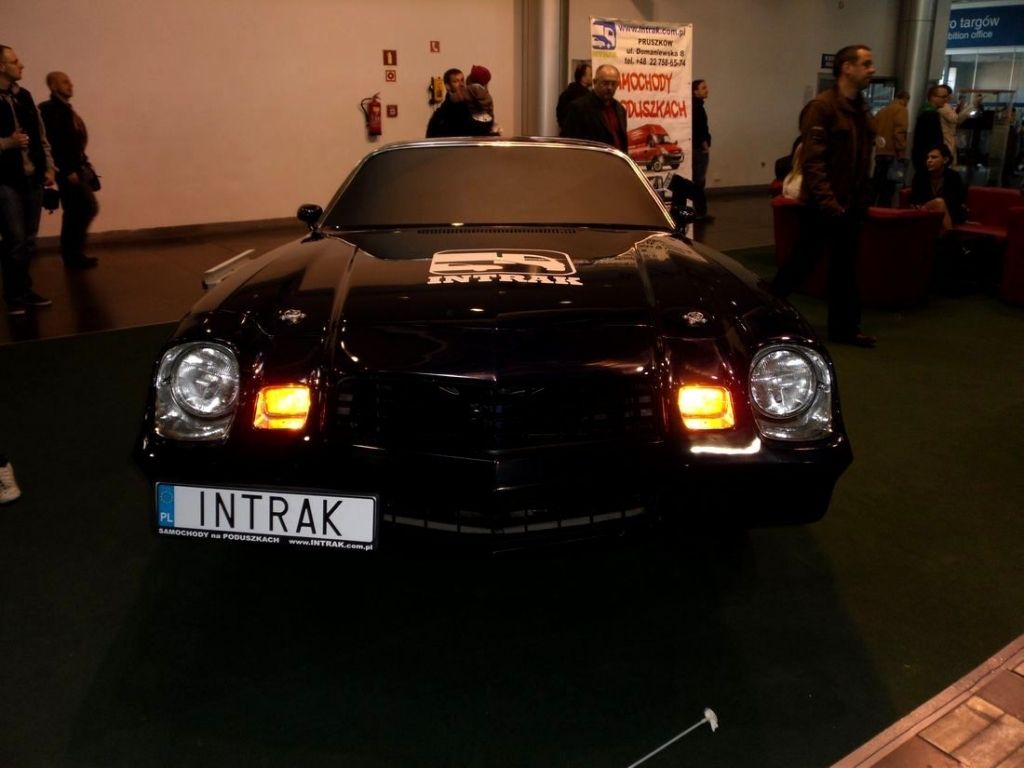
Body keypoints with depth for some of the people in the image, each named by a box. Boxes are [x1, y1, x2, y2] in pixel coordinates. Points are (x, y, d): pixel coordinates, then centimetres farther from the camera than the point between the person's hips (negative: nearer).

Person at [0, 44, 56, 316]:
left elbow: (41, 134, 16)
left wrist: (48, 167, 11)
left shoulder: (24, 96, 12)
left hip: (32, 178, 6)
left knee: (29, 240, 11)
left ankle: (24, 290, 22)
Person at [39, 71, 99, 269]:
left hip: (76, 168, 9)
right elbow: (54, 143, -18)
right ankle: (73, 254, -1)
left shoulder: (64, 108, 16)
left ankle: (73, 254, 18)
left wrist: (81, 166, 13)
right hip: (69, 170, -9)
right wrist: (68, 170, -21)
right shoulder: (51, 109, -11)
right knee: (89, 207, -9)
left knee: (75, 212, 11)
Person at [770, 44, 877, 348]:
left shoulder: (861, 108, 12)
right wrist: (828, 202, -23)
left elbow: (861, 159, 16)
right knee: (801, 263, 1)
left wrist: (863, 198, 9)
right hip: (822, 206, -8)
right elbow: (812, 161, -20)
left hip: (850, 205, 8)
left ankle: (844, 327, 23)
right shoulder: (822, 107, -13)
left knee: (845, 268, 13)